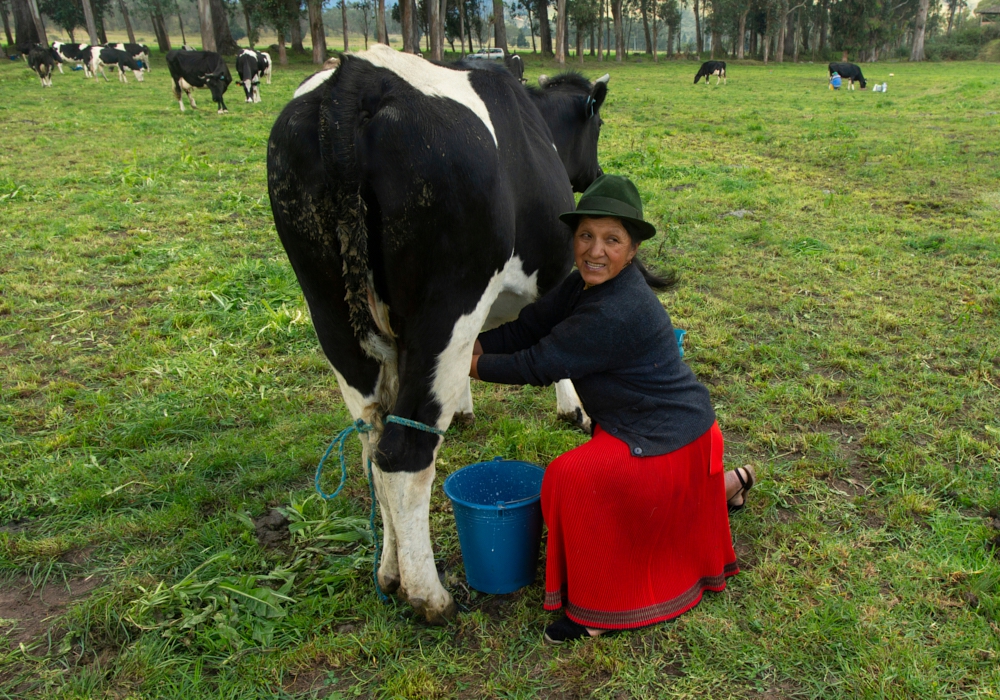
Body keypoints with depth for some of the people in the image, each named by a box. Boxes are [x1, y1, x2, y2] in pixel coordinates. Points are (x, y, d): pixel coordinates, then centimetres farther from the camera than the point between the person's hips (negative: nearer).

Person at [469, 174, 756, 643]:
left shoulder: (618, 313, -32)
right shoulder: (588, 284, -3)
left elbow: (540, 365, -27)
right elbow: (527, 328, -4)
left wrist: (473, 366, -17)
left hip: (668, 440, -10)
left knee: (572, 478, -24)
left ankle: (594, 609, -8)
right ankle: (727, 484, 44)